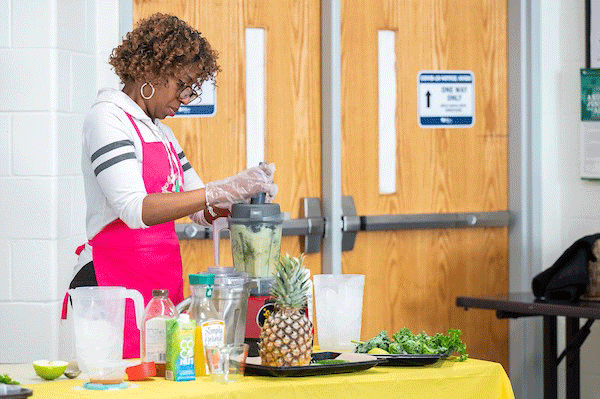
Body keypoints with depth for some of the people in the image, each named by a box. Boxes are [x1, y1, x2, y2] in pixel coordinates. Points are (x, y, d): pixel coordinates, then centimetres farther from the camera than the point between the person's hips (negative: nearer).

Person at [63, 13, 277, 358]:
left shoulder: (162, 133, 20)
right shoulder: (107, 118, -7)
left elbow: (204, 211, 24)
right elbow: (136, 209, -21)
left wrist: (244, 198, 2)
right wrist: (224, 190, -24)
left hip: (164, 284, 8)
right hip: (113, 284, -8)